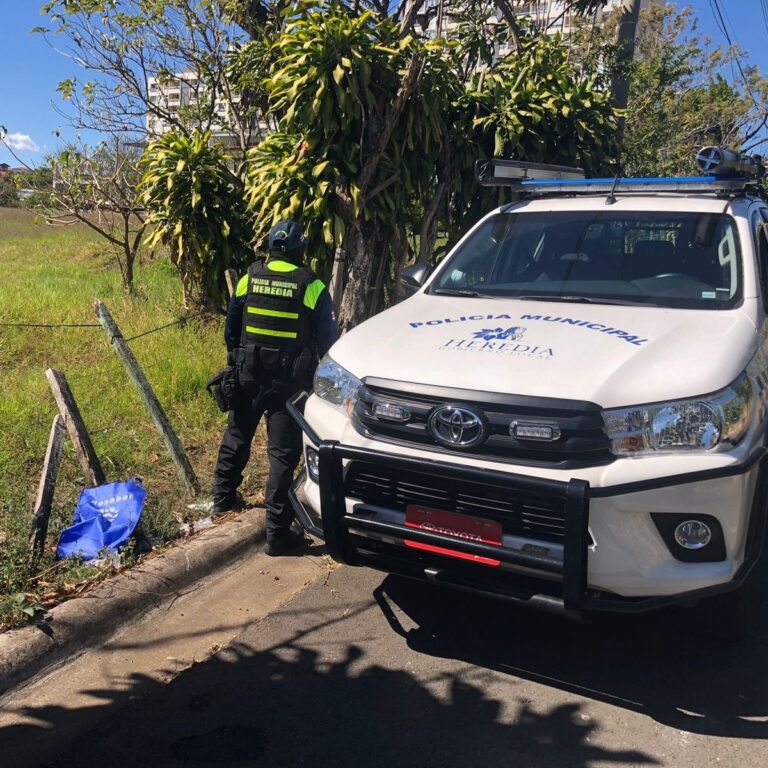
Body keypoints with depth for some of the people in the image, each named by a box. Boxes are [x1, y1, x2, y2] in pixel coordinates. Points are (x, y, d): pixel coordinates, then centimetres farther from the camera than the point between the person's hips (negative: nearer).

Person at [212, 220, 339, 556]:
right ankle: (277, 531, 1)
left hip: (249, 376, 4)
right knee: (283, 451, 0)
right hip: (290, 380, -4)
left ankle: (223, 497, 41)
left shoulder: (248, 278, 1)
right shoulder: (312, 286, -9)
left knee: (236, 437, 23)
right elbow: (327, 340, -4)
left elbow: (231, 330, 10)